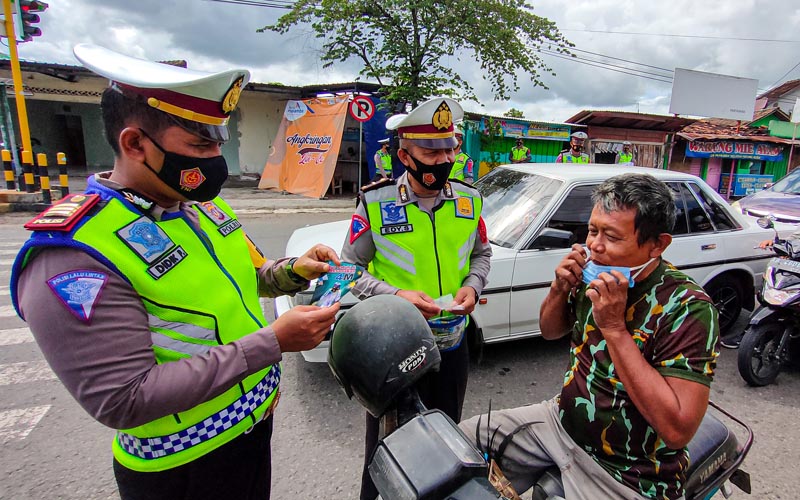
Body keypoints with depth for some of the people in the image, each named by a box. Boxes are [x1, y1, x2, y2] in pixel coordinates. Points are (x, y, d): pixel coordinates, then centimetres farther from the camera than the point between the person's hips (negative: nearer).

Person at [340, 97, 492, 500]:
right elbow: (351, 268, -8)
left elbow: (481, 253, 11)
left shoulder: (469, 199, -2)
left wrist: (472, 286, -9)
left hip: (452, 345, 4)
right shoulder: (375, 202, -14)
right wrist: (396, 296, -23)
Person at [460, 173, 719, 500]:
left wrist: (615, 328, -31)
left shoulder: (688, 308, -23)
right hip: (563, 419, 6)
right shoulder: (593, 274, -7)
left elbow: (678, 431, -28)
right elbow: (550, 331, 8)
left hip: (625, 473, -5)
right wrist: (560, 289, -13)